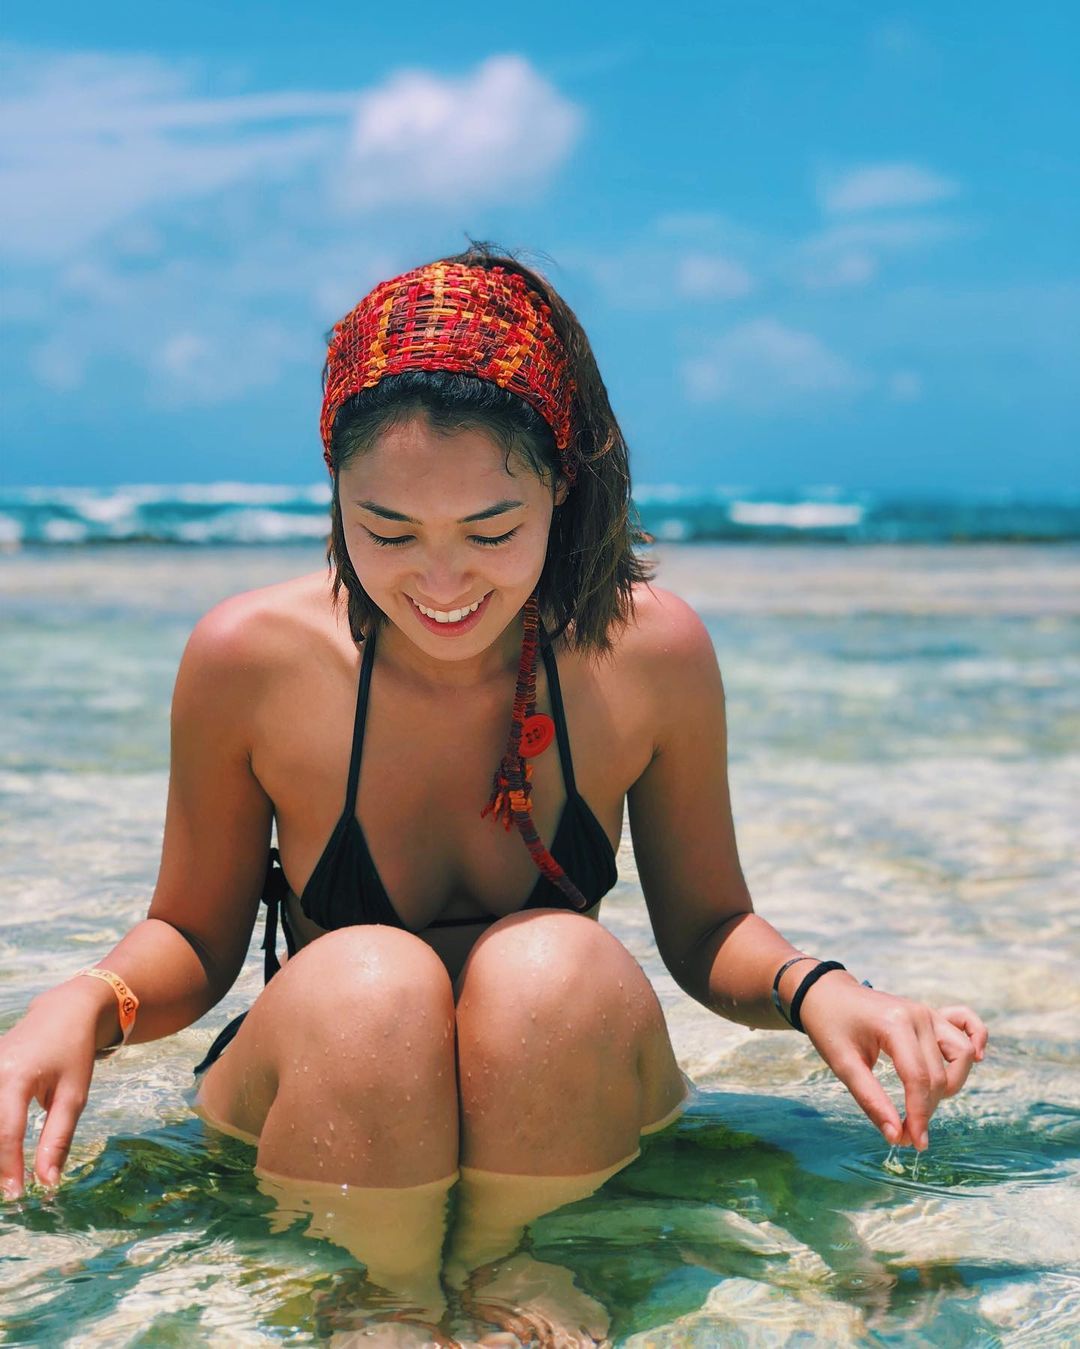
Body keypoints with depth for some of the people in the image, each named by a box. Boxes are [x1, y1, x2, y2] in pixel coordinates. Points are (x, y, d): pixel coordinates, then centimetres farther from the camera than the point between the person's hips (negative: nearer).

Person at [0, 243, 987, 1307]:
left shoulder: (651, 653, -11)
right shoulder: (247, 660, -13)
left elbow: (704, 926, 1)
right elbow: (194, 938, 0)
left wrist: (811, 989, -21)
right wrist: (88, 1003, -22)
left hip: (558, 1124, 1)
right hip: (314, 1100, 0)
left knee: (556, 968, -32)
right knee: (367, 985, -34)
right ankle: (392, 1299, -7)